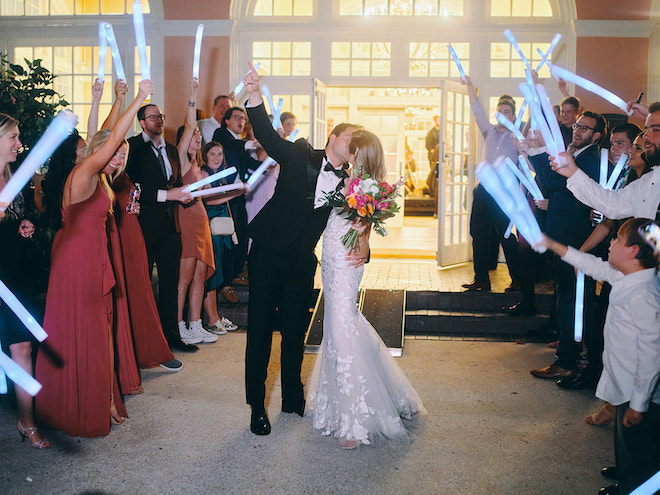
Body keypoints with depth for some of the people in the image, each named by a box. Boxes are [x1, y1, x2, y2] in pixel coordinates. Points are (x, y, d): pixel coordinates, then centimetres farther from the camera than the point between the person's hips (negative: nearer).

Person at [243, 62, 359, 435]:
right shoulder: (300, 157, -4)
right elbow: (268, 136, -17)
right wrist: (255, 96, -33)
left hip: (302, 264, 4)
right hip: (268, 257, -3)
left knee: (295, 333, 13)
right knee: (260, 331, 1)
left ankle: (293, 398, 31)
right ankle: (257, 407, 14)